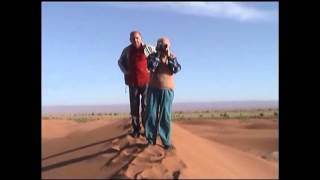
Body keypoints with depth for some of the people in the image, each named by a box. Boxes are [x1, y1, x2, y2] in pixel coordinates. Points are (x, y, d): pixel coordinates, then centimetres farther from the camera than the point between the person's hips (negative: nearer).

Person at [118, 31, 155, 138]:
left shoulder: (148, 48, -3)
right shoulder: (127, 50, 4)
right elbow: (120, 61, 20)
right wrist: (125, 71, 5)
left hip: (146, 81, -2)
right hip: (133, 82, 2)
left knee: (146, 105, -3)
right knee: (134, 106, 3)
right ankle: (136, 129, 10)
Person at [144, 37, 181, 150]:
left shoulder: (172, 57, 6)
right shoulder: (152, 56, 4)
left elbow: (177, 69, -10)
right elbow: (151, 67, -16)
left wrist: (169, 57, -12)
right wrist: (158, 55, -12)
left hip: (167, 89, 0)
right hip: (153, 88, 0)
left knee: (165, 115, -3)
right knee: (151, 114, -3)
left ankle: (166, 142, 2)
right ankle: (151, 140, 6)